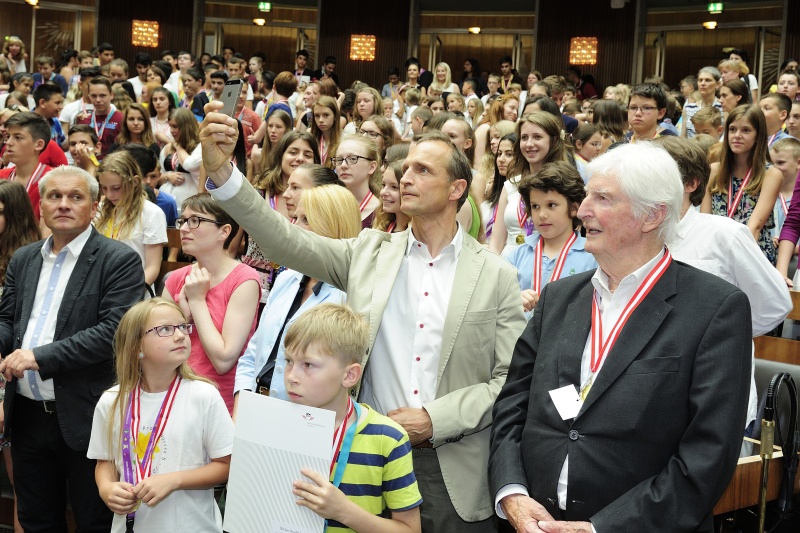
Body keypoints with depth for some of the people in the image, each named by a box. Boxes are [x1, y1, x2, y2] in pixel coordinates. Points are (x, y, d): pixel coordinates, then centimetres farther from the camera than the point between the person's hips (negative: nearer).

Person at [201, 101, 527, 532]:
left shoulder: (495, 275, 0)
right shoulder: (370, 254, 6)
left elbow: (512, 380, -3)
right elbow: (287, 241, -6)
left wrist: (435, 419, -12)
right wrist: (221, 171, -18)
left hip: (456, 474, -1)